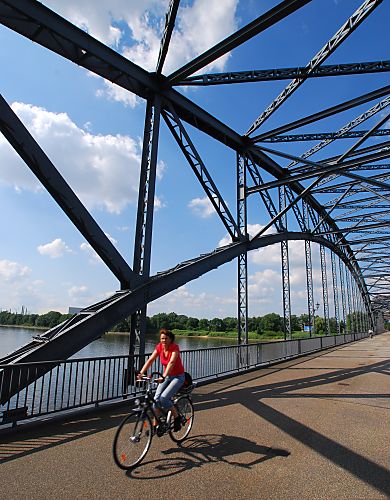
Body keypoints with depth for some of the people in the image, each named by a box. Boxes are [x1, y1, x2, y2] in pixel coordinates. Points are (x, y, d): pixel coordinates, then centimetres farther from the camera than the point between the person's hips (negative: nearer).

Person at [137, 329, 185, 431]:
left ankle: (177, 417, 2)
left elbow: (171, 362, -36)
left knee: (163, 398, -21)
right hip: (166, 376, 5)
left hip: (178, 376, -5)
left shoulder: (175, 347, -23)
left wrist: (163, 376, -49)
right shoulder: (159, 347, -7)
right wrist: (141, 373, -26)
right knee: (156, 398, -9)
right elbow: (150, 360, -13)